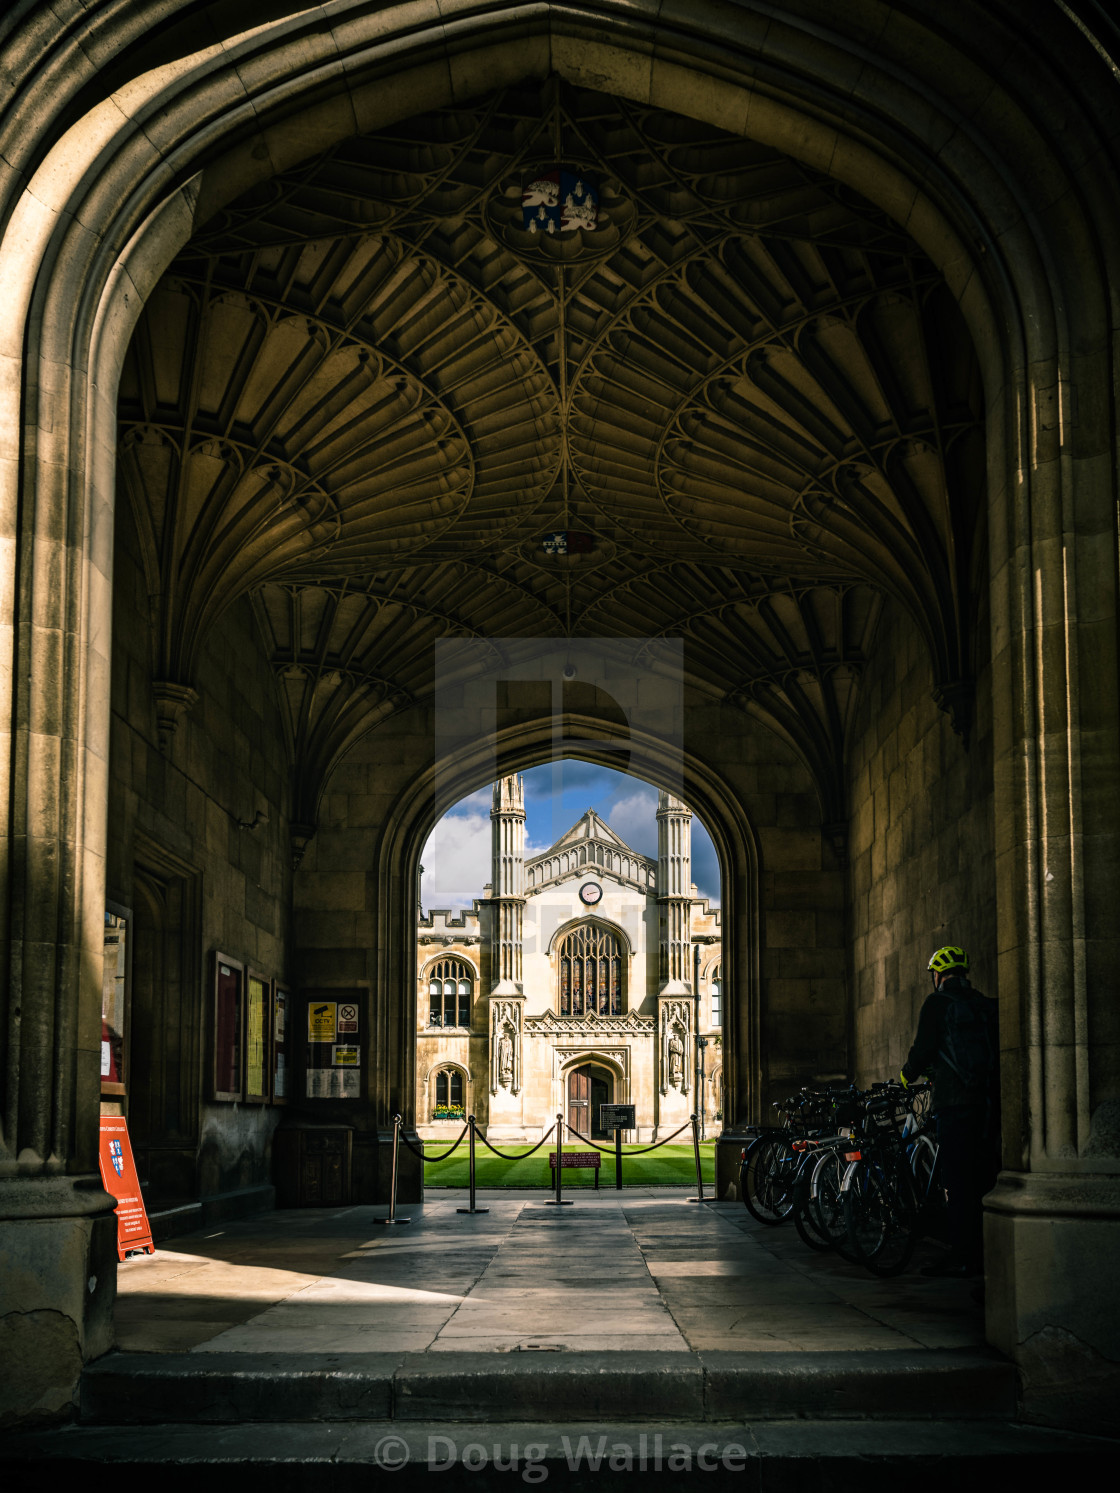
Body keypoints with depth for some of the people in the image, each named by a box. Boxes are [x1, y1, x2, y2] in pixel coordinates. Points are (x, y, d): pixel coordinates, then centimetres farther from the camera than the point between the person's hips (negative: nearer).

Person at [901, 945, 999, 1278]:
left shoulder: (938, 1003, -3)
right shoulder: (986, 1004, 16)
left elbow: (924, 1047, -9)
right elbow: (995, 1050, 20)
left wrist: (908, 1074, 11)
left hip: (954, 1101, -7)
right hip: (988, 1102, 7)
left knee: (958, 1181, -6)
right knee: (981, 1179, 10)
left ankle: (961, 1256, -7)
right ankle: (983, 1255, 13)